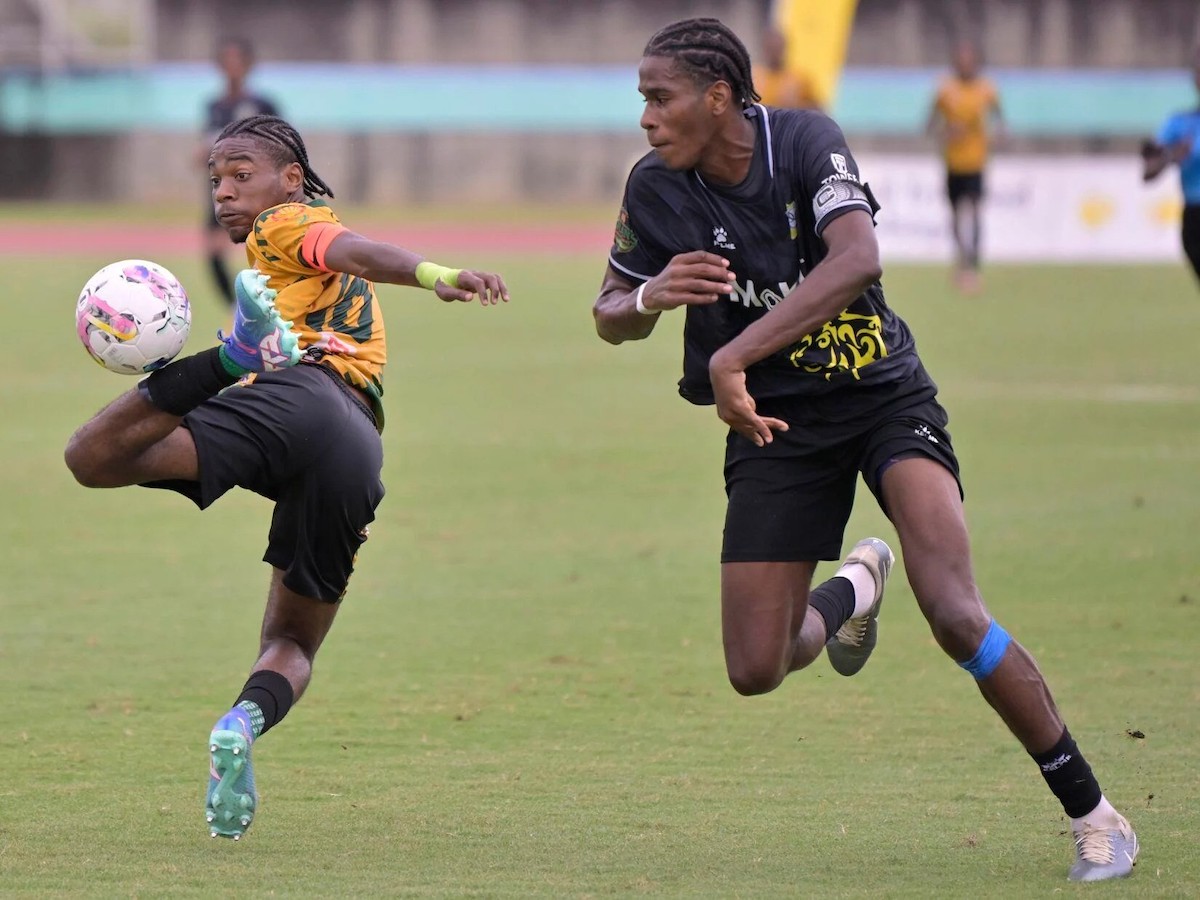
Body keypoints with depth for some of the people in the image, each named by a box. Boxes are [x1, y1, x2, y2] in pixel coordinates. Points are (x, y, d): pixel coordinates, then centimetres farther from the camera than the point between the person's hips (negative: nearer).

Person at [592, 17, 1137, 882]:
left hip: (885, 396, -4)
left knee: (955, 615, -23)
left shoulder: (804, 139, -18)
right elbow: (612, 316, 7)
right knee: (757, 671, -1)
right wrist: (650, 299, -18)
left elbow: (857, 258, -35)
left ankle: (1091, 810, -9)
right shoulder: (657, 191, -7)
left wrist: (734, 356, -41)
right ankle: (853, 587, 35)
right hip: (772, 422, 4)